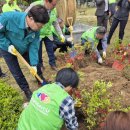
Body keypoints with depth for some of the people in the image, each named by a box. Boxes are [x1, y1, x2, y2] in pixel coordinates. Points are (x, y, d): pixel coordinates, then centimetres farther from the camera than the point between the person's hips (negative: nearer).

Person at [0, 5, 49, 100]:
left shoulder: (36, 29, -24)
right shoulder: (8, 17, -39)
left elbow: (34, 46, -18)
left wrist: (34, 64, -23)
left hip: (24, 49, 4)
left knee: (35, 66, 13)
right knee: (17, 73, 3)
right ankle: (27, 90, 26)